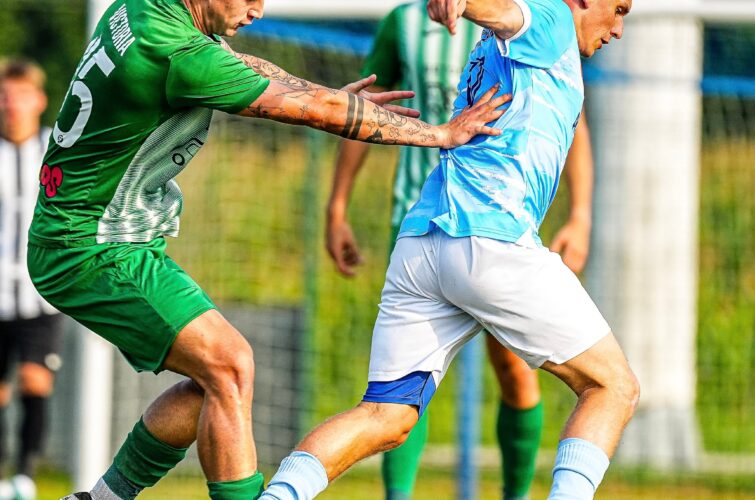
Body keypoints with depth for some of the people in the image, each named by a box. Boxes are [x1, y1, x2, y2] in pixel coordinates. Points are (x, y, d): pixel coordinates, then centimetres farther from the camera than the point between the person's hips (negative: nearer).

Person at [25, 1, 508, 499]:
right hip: (95, 252, -10)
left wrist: (336, 97, 14)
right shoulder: (183, 54, -25)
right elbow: (319, 111, -19)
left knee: (217, 376, 12)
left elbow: (237, 65, 23)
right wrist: (441, 133, -10)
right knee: (230, 365, -17)